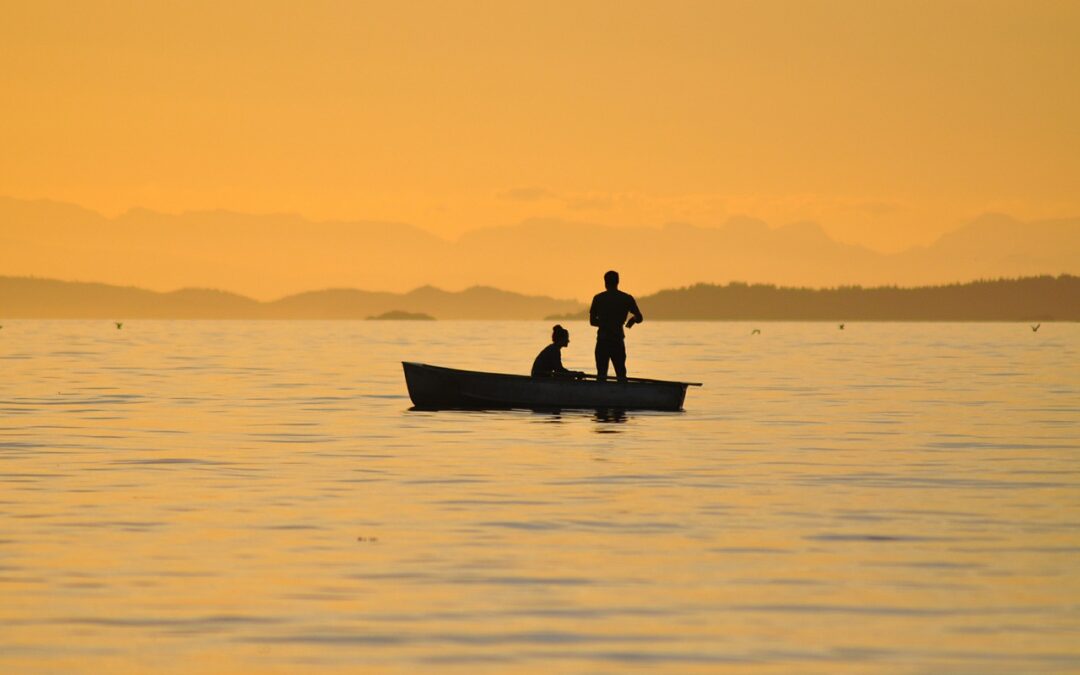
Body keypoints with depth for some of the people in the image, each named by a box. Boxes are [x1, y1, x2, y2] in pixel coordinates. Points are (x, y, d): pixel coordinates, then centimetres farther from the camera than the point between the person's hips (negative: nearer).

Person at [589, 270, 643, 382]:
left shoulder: (598, 298, 1)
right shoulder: (627, 298, 1)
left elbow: (592, 321, 5)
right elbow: (639, 318, 2)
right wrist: (632, 320, 23)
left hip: (602, 340, 0)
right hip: (618, 341, 0)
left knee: (601, 374, 3)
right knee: (621, 374, 7)